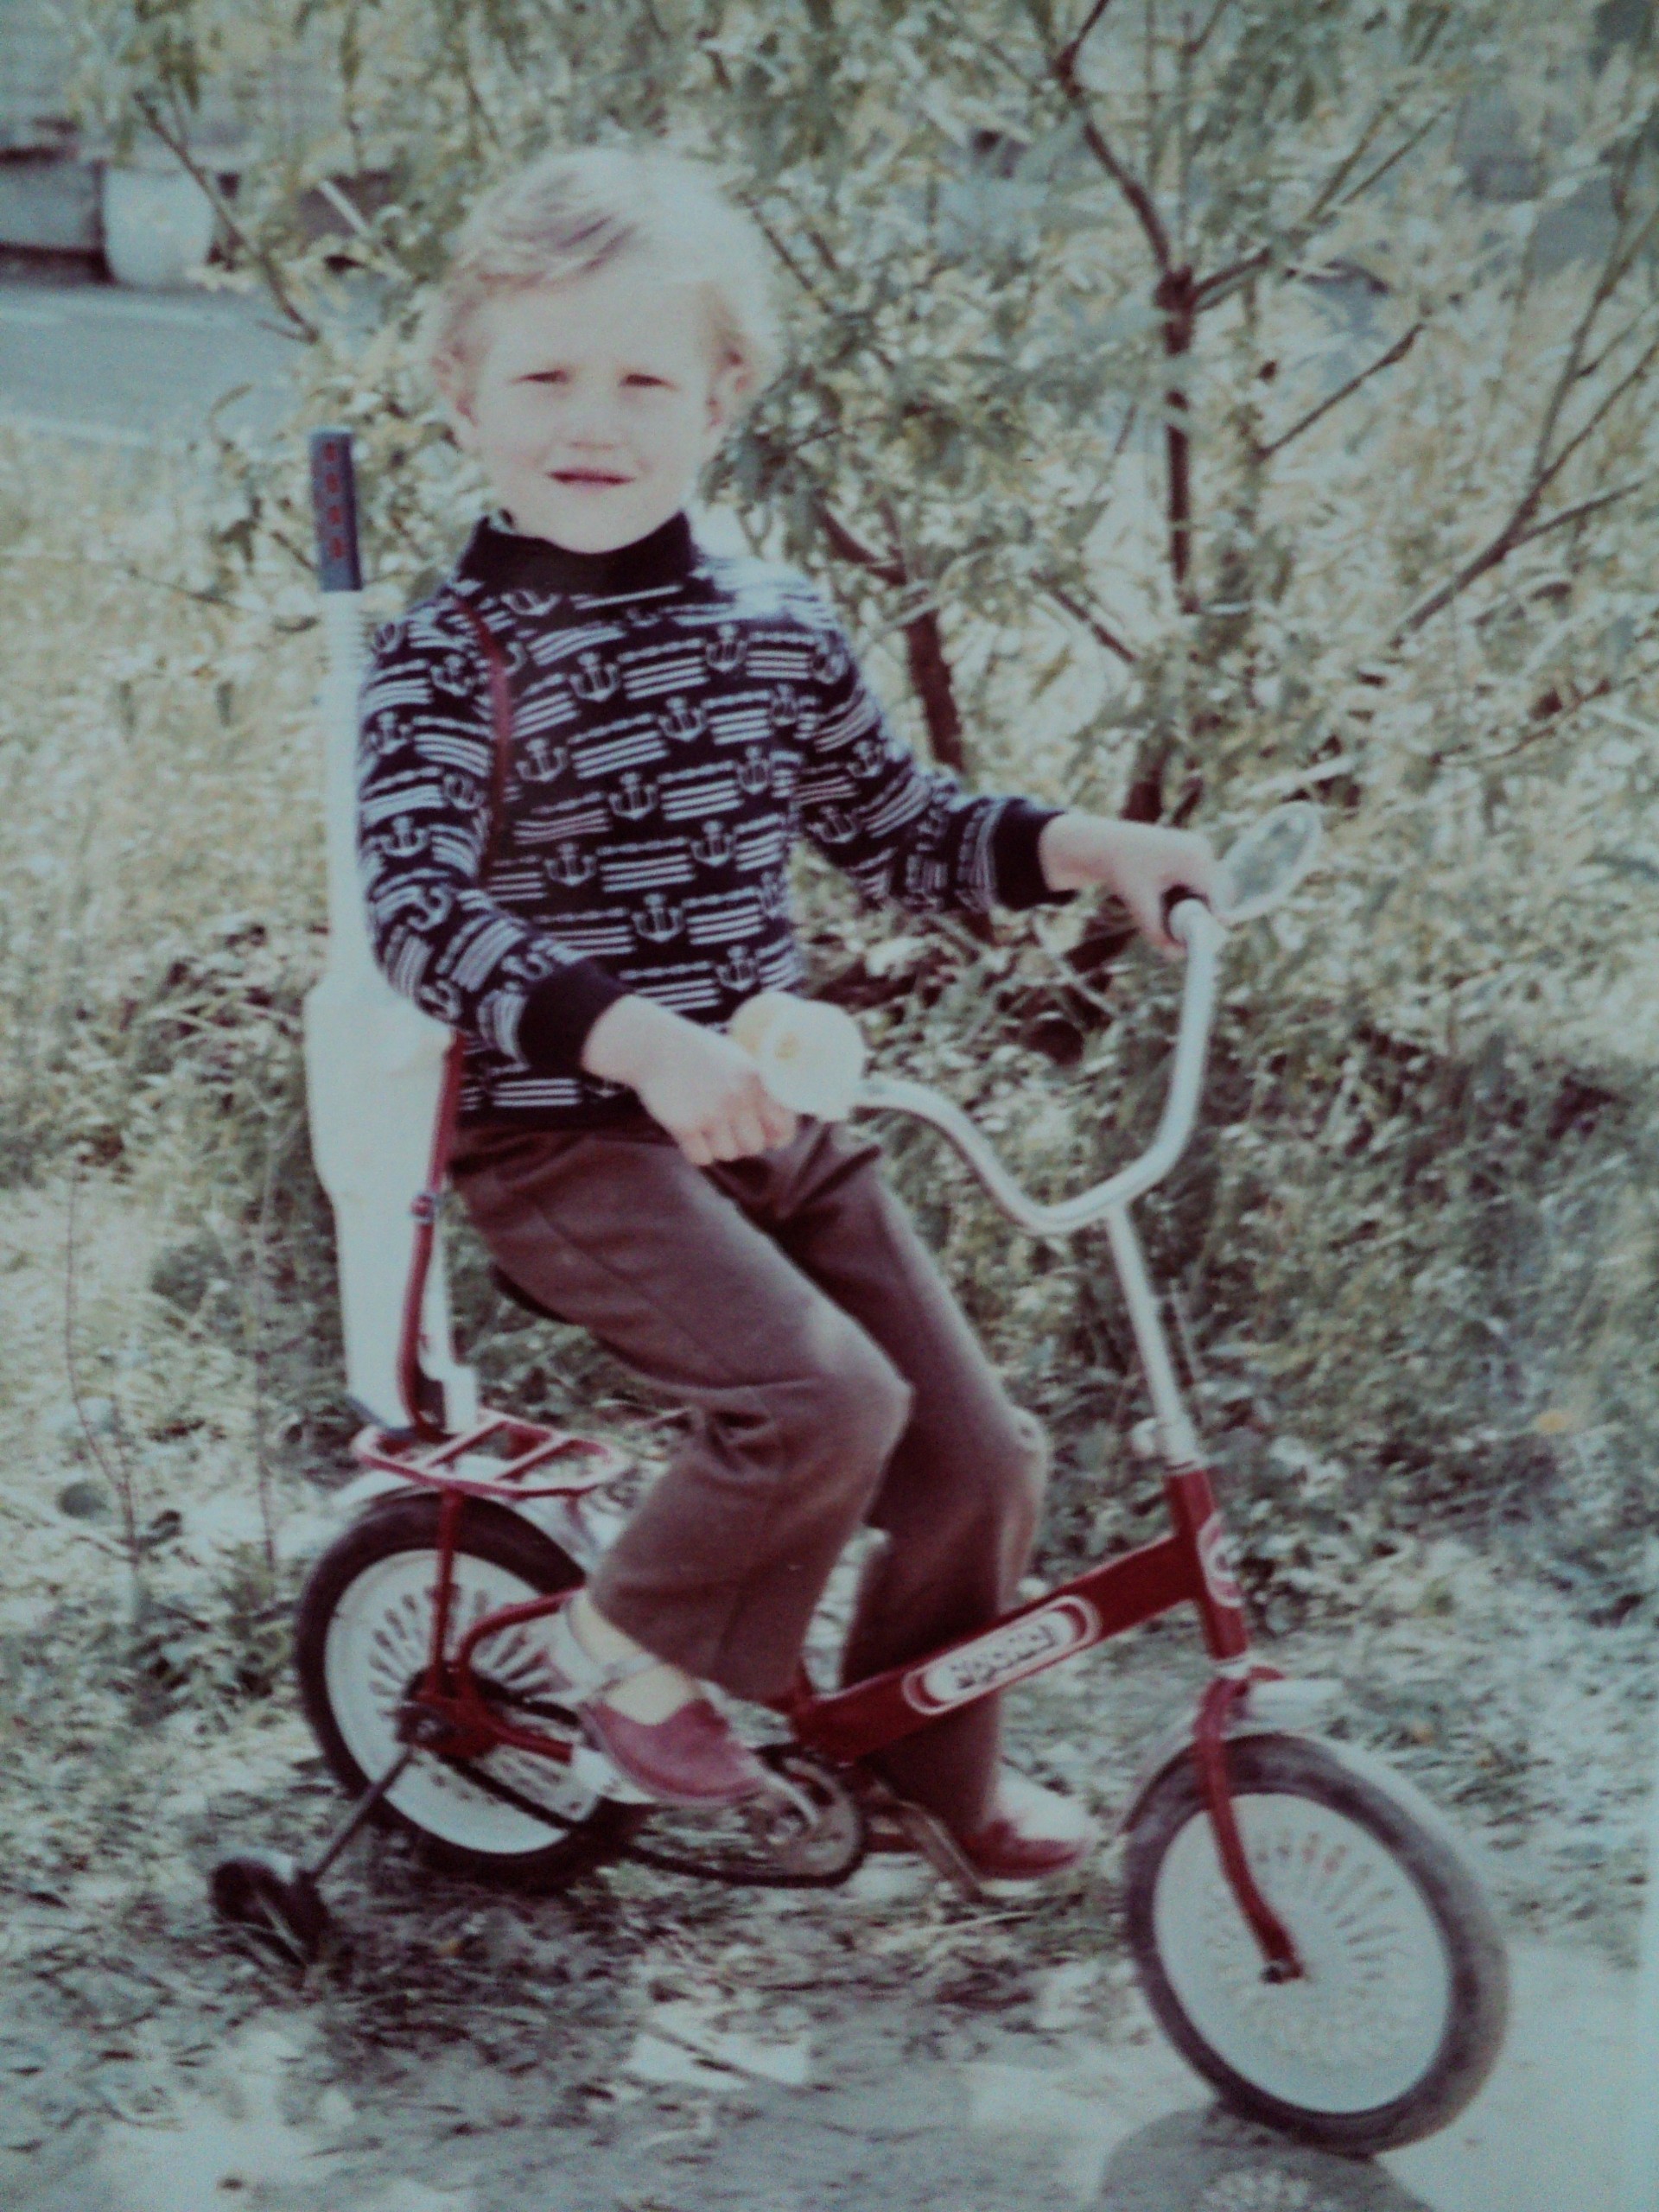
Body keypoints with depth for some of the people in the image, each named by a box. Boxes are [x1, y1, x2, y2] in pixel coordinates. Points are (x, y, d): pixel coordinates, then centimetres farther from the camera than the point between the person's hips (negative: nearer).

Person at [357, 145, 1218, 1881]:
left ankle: (935, 1747, 31)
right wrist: (631, 1033, -40)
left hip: (775, 1112, 6)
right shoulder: (451, 654, -12)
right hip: (564, 1133, -6)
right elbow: (418, 908, -24)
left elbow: (895, 829, 17)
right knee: (826, 1398, -26)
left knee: (977, 1453, 4)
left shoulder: (776, 627, 5)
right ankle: (635, 1643, 3)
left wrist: (1079, 847, 1)